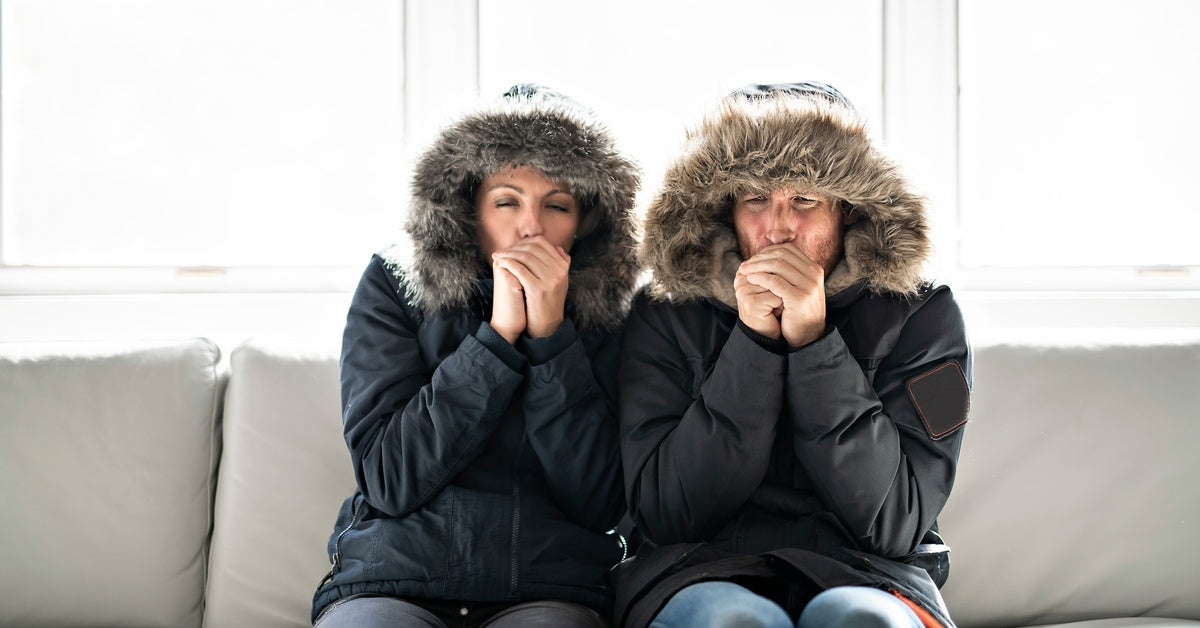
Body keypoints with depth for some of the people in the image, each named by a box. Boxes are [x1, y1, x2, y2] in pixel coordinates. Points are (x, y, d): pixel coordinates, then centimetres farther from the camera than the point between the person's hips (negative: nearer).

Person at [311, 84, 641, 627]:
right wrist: (499, 334, -13)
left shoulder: (606, 312, 3)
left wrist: (550, 334, -12)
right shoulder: (393, 284, 3)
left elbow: (598, 506, -6)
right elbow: (390, 480, -8)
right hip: (389, 583, 0)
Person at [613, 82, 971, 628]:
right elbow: (663, 514, -8)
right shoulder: (666, 314, 1)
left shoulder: (919, 315, 0)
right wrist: (753, 341, -16)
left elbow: (895, 524, -10)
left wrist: (812, 341, -17)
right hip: (702, 571, 1)